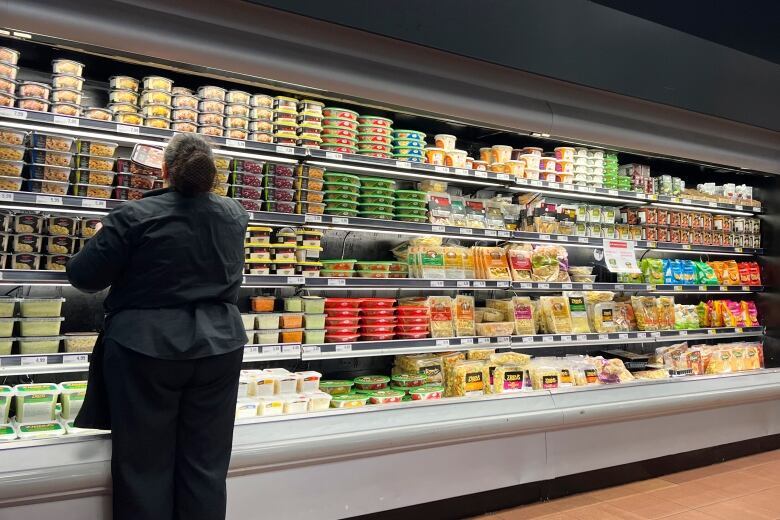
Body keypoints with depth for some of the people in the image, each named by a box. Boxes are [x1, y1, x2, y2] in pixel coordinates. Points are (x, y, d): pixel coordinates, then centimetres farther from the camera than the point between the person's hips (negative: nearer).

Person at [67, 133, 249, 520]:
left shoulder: (135, 216, -12)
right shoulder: (234, 215, 2)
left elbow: (83, 276, -5)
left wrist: (103, 240, 13)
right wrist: (190, 182, 38)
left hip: (147, 350, -3)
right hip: (218, 347, 4)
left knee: (145, 466, 9)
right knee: (206, 465, 12)